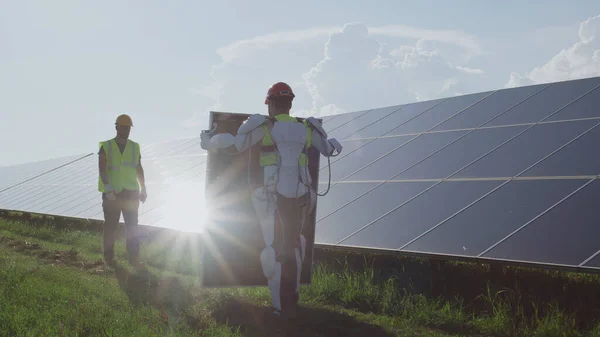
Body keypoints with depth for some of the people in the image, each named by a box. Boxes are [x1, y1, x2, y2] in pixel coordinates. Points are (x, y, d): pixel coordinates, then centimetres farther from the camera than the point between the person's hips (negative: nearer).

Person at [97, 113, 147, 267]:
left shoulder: (134, 147, 8)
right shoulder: (106, 147, -2)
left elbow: (139, 169, 12)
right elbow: (102, 169, -10)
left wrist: (143, 189, 7)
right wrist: (107, 187, -22)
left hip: (130, 193, 3)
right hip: (111, 194, -2)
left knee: (132, 226, 1)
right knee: (111, 226, 4)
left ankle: (133, 258, 4)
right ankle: (109, 257, 14)